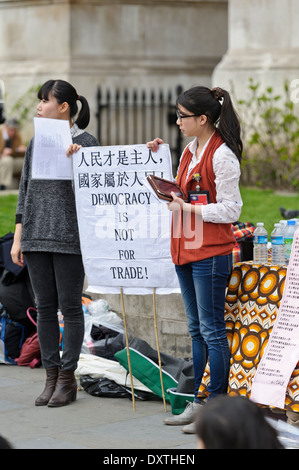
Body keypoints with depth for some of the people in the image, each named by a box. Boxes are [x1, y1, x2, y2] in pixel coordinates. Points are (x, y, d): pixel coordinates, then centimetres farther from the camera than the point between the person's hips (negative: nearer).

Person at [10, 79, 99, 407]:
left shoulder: (86, 142, -4)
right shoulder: (36, 143, 12)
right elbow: (25, 190, 14)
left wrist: (77, 159, -21)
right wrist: (18, 238, 10)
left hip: (70, 238, -5)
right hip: (37, 236, 5)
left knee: (70, 307, 0)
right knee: (45, 307, 7)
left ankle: (68, 377, 8)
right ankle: (51, 376, 14)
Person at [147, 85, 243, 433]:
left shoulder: (222, 157, -14)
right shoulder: (190, 150, 12)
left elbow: (230, 211, -15)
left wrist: (187, 208, -18)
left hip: (211, 254, -9)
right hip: (185, 249, 9)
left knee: (211, 330, -4)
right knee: (196, 330, 13)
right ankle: (198, 403, 20)